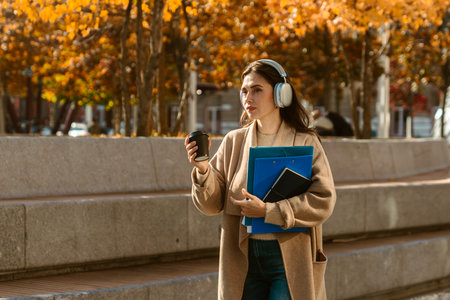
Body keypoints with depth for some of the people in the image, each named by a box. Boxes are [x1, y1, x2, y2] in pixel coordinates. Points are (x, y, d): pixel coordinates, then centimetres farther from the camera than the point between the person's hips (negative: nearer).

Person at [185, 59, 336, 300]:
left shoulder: (305, 142, -2)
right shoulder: (233, 142, 7)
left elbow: (324, 201, -12)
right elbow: (212, 204, 4)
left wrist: (268, 211, -18)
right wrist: (202, 170, -15)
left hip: (289, 261, -3)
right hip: (245, 259, 3)